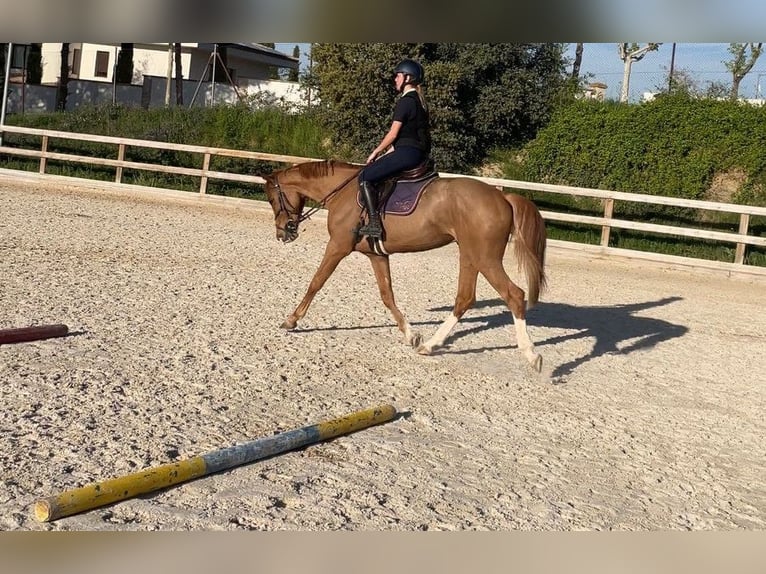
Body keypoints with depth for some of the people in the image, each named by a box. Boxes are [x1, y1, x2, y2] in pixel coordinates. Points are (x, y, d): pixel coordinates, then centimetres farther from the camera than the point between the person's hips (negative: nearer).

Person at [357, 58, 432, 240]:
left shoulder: (405, 102, -12)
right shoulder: (419, 101, 17)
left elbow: (393, 134, -13)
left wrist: (376, 152, 0)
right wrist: (391, 150, 19)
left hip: (407, 153, -10)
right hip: (419, 152, 10)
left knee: (365, 176, -10)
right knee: (374, 172, 24)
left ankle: (374, 223, -18)